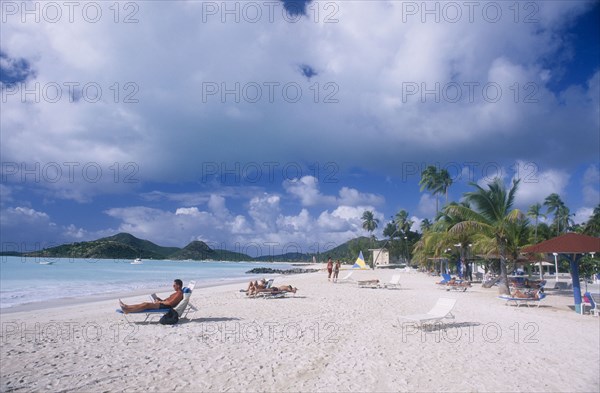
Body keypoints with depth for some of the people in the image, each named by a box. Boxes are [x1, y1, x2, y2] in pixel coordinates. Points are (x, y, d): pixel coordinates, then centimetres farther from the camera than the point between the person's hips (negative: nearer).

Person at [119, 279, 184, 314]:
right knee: (145, 303, 2)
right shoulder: (177, 293, 20)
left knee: (147, 305, -17)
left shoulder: (180, 293, -14)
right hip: (163, 304, 10)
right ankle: (126, 307, 2)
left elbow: (171, 303, -23)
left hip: (167, 307, -10)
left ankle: (128, 311, -17)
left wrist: (160, 302, -13)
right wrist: (161, 300, 10)